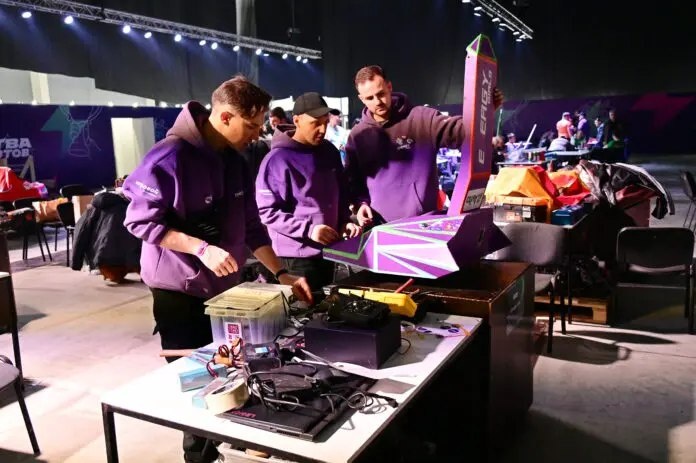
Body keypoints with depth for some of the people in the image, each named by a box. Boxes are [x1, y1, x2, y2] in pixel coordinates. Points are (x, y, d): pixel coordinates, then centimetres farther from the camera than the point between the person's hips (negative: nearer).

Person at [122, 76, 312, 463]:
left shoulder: (235, 162, 4)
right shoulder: (171, 156, -19)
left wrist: (281, 274, 1)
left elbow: (250, 226, 8)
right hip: (180, 291, -6)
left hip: (225, 287, 7)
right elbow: (140, 220, -19)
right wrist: (202, 248, -26)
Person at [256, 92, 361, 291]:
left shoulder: (330, 151, 7)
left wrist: (345, 221, 2)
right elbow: (268, 211, -17)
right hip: (297, 255, -7)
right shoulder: (278, 160, -14)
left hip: (328, 249, 7)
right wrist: (308, 229, -23)